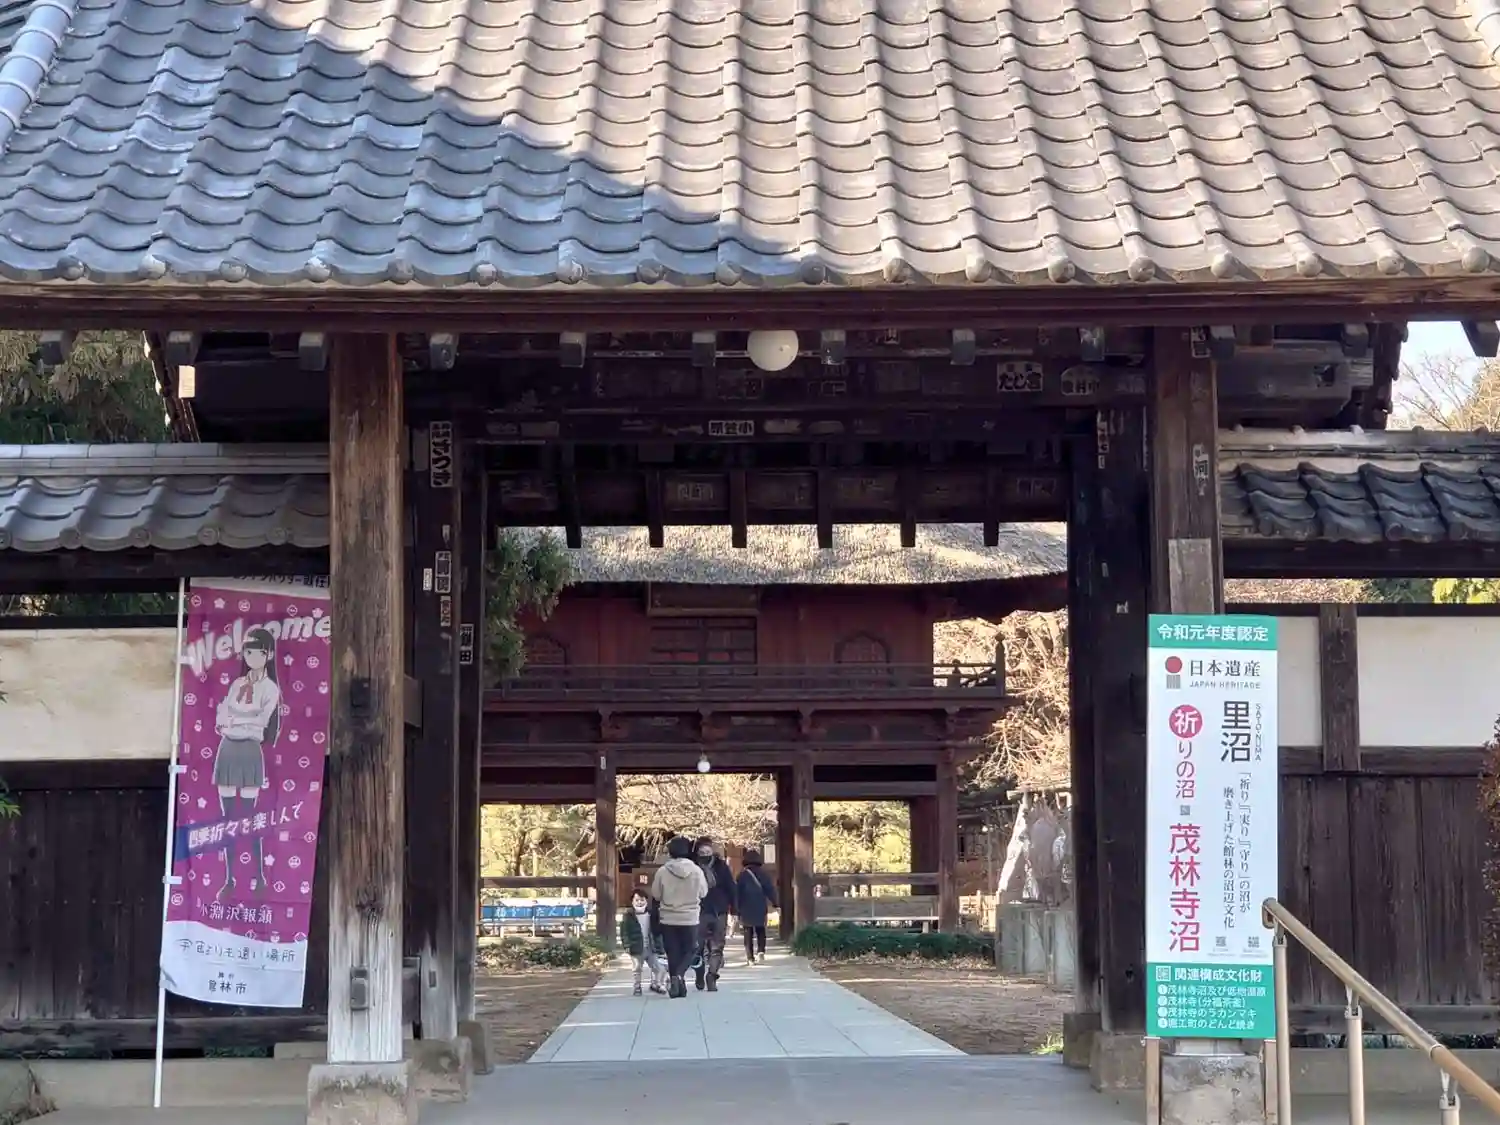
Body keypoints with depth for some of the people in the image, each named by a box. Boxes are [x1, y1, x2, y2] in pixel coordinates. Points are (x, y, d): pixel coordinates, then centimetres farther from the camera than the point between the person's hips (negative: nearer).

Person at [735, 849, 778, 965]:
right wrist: (775, 903, 3)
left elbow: (737, 891, -3)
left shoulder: (742, 874, -4)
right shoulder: (763, 873, -2)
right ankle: (761, 951, -8)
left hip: (746, 909, -1)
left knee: (748, 933, 5)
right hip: (760, 908, 1)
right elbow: (770, 889, -3)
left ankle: (750, 957, -1)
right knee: (761, 931, 14)